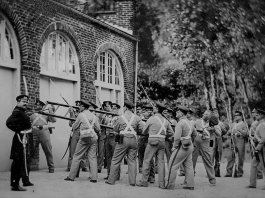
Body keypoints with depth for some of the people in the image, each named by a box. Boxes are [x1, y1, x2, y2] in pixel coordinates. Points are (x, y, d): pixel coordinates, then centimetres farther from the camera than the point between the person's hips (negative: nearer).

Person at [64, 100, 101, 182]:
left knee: (77, 157, 5)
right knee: (93, 157, 6)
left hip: (84, 138, -4)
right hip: (93, 138, 4)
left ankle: (71, 176, 8)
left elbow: (74, 127, 5)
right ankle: (94, 177, 1)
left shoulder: (81, 115, -4)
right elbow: (98, 129, 8)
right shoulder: (94, 116, 8)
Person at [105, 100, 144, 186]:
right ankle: (132, 181, 3)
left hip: (123, 139, -2)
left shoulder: (121, 117, 0)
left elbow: (115, 129, 7)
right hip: (133, 140, 2)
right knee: (132, 160, 7)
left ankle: (111, 180, 8)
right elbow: (141, 129, -1)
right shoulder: (137, 117, 3)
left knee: (116, 160, 5)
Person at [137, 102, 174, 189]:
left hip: (153, 142, -5)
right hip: (162, 142, 5)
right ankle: (161, 183, 4)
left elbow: (144, 132, 5)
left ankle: (144, 181, 1)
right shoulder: (165, 120, 8)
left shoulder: (151, 119, -5)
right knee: (161, 162, 6)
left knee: (146, 160, 3)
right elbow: (171, 133, 13)